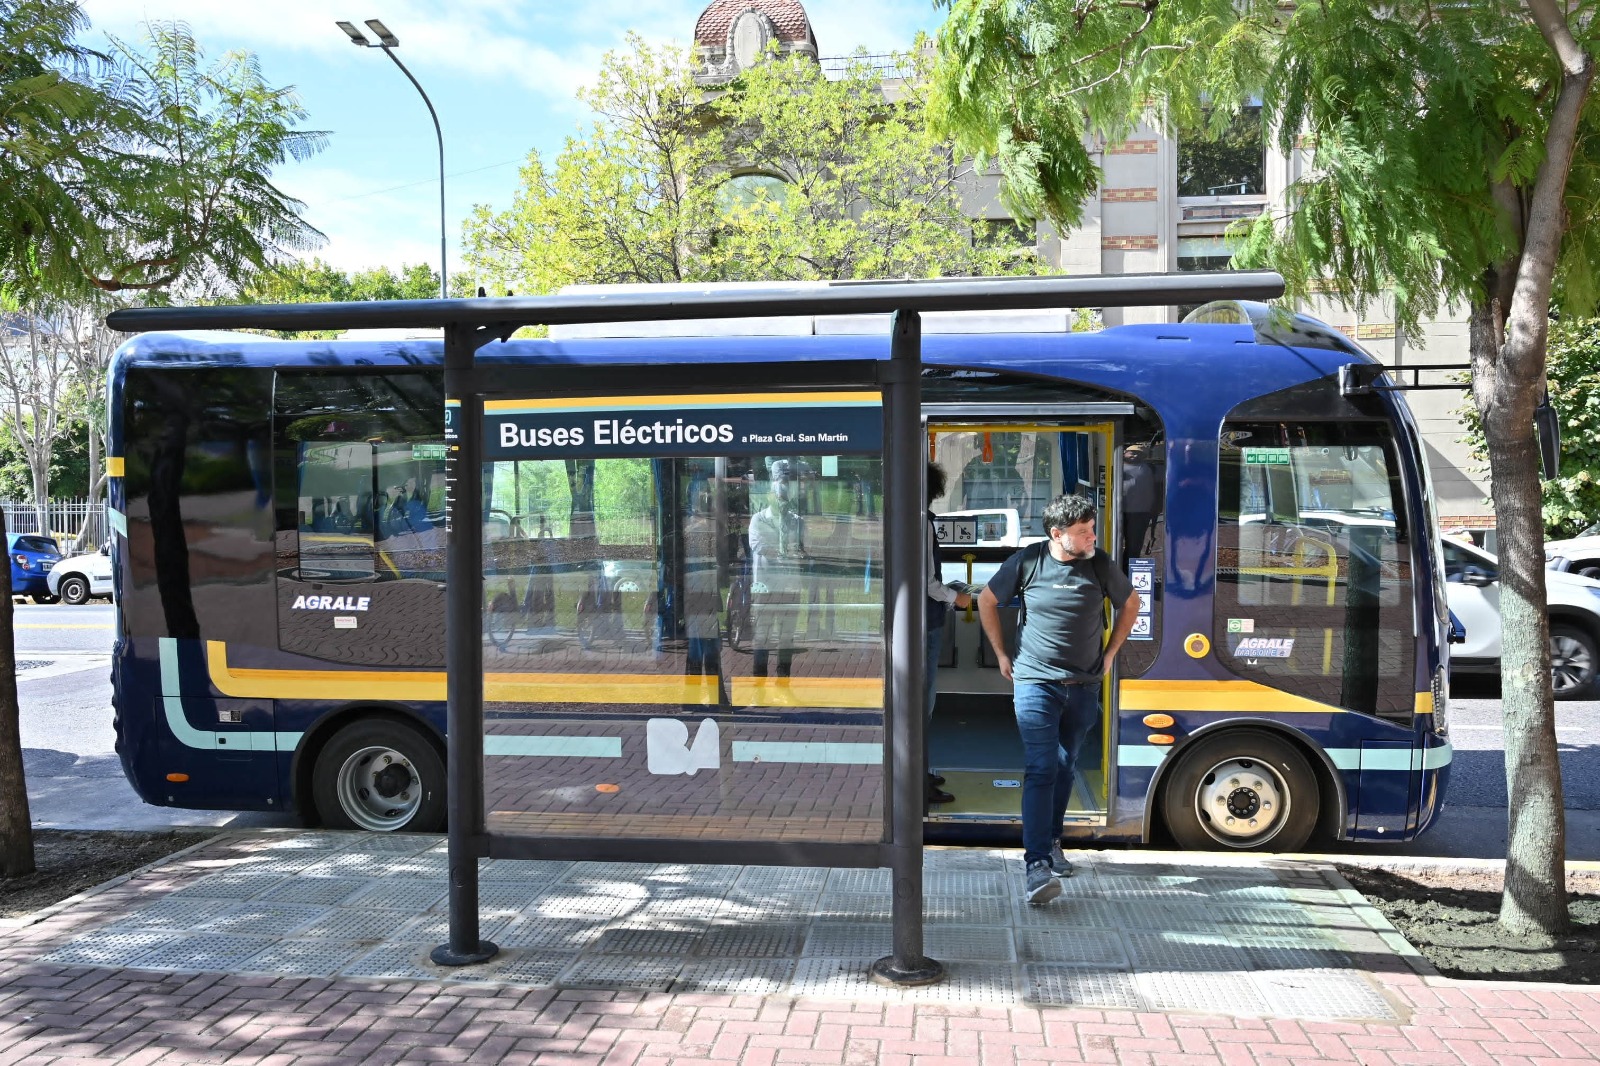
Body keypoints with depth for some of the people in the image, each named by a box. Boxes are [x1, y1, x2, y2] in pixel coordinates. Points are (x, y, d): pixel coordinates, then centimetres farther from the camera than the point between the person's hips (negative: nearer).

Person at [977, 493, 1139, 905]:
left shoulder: (1100, 565, -1)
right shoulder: (1027, 562, -7)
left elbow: (1130, 603, 17)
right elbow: (987, 600, 8)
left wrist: (1110, 653, 14)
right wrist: (1002, 655, 7)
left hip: (1084, 686, 3)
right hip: (1035, 682, -3)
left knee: (1065, 768, 15)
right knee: (1040, 769, -12)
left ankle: (1052, 844, 33)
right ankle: (1036, 865, -17)